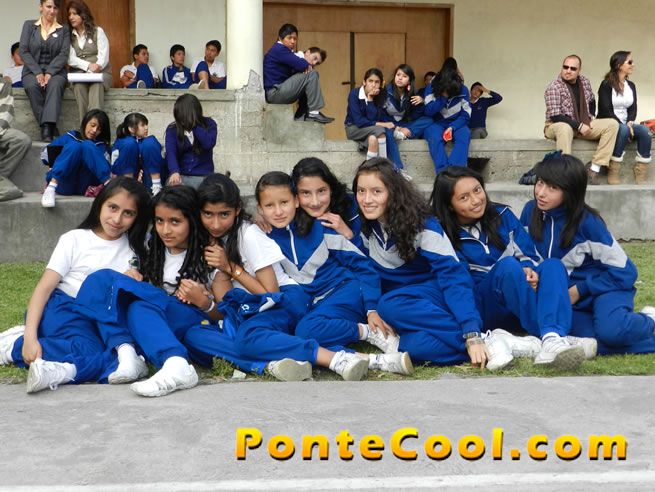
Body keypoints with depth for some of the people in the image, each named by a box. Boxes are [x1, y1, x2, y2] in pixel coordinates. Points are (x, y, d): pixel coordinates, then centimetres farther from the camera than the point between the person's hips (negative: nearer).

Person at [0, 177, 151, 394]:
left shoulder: (133, 251, 15)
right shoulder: (75, 240, 4)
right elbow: (44, 287, -4)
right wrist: (30, 337, -16)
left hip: (101, 321, 4)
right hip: (63, 309, -4)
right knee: (91, 353, -34)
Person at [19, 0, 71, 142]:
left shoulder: (64, 30, 11)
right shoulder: (29, 25, 10)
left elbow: (63, 54, -2)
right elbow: (23, 51, 1)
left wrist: (49, 73, -17)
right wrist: (38, 72, -14)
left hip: (55, 71, 0)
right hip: (32, 71, 0)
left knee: (55, 85, -36)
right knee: (32, 86, -34)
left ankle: (47, 128, -46)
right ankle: (52, 129, -33)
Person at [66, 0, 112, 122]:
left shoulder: (98, 31, 6)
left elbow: (103, 56, -5)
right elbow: (71, 59, -3)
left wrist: (95, 68, -24)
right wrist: (88, 66, -20)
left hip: (100, 72, -1)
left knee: (96, 84, -35)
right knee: (79, 84, -34)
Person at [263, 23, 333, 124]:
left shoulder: (281, 50, 20)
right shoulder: (279, 49, -12)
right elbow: (301, 65, -23)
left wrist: (306, 66, -7)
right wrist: (307, 64, 0)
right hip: (274, 93, -11)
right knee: (311, 75, -15)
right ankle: (314, 113, -16)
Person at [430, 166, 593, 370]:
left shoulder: (502, 215, 10)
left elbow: (529, 254, 7)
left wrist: (529, 270, -17)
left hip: (522, 306, 4)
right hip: (485, 311, -4)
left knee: (553, 264, -26)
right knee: (508, 265, -32)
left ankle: (552, 341, -53)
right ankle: (548, 339, -43)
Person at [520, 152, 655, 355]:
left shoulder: (587, 222, -16)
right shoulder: (531, 211, -4)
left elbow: (624, 271, -11)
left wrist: (579, 290, -12)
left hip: (602, 288, -3)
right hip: (563, 294, 3)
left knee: (611, 331, -37)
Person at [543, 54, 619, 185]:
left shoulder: (585, 82, 5)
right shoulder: (554, 87, -15)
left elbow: (591, 101, 24)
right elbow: (555, 116, -21)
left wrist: (590, 118, 7)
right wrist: (579, 126, -22)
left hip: (582, 125, 7)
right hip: (557, 126, -6)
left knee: (612, 124, -12)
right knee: (564, 128, -42)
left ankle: (594, 169, -21)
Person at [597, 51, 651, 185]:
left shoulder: (631, 86, 13)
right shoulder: (606, 85, -6)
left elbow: (633, 109, 7)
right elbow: (606, 111, -14)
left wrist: (630, 123, -14)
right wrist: (624, 126, -19)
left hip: (625, 125, 6)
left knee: (645, 131, -23)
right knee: (623, 130, -37)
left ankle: (641, 176, -23)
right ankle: (613, 172, -31)